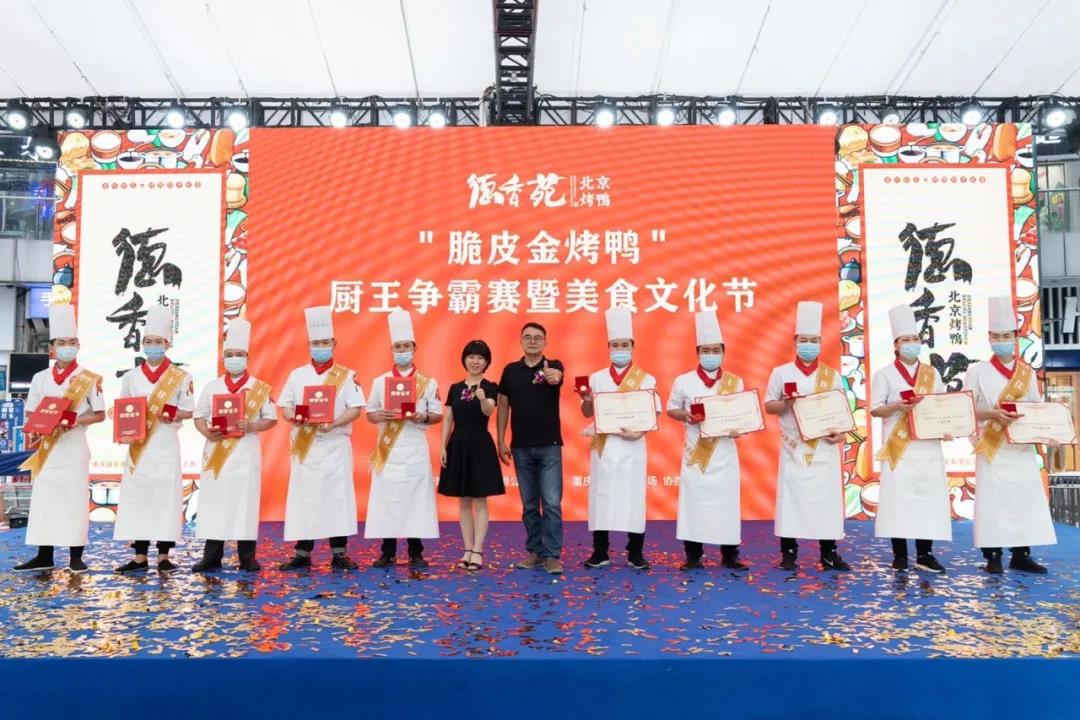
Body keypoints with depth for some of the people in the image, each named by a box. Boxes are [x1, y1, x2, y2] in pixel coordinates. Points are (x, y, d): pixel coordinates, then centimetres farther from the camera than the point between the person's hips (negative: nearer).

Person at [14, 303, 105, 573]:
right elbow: (32, 413, 12)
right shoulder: (40, 378, 8)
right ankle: (44, 556, 16)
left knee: (74, 500, -2)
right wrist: (34, 431, -8)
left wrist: (73, 422, -17)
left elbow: (99, 415, -3)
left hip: (74, 448, -3)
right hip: (46, 448, 4)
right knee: (43, 500, 6)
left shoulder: (89, 379, -2)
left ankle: (76, 558, 7)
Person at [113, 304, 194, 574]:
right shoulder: (131, 377, 9)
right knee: (136, 496, 2)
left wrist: (174, 415, -19)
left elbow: (189, 411, 1)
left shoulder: (181, 377, 1)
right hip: (138, 446, 3)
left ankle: (164, 556, 7)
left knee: (165, 496, -3)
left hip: (165, 446, -3)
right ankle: (140, 557, 11)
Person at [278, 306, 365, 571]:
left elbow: (356, 408, -3)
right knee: (304, 498, 3)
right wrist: (297, 418, -13)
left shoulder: (346, 376, 3)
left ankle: (339, 553, 7)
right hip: (304, 447, 2)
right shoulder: (297, 375, 9)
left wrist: (334, 423, -19)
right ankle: (302, 553, 12)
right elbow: (284, 407, 8)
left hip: (335, 446, -2)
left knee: (337, 498, -1)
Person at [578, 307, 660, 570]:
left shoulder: (646, 379, 3)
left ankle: (636, 554, 13)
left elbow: (654, 413, 1)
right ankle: (600, 553, 13)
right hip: (603, 446, 2)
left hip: (632, 447, -1)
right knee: (601, 497, 4)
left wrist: (639, 431, -16)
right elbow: (587, 413, 8)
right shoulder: (596, 378, 7)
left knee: (632, 498, 2)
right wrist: (586, 399, -13)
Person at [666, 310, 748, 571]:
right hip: (695, 453, -1)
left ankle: (730, 556, 16)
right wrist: (686, 416, -12)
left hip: (725, 453, 1)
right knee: (693, 502, 1)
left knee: (727, 503, 4)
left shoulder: (735, 382, 3)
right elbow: (671, 409, 7)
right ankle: (693, 556, 11)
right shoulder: (683, 381, -1)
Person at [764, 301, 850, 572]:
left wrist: (840, 432, -7)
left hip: (824, 449, 2)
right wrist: (786, 404, -16)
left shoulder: (832, 375, 8)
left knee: (827, 499, 4)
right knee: (791, 498, 0)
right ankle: (789, 553, 8)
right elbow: (769, 406, 4)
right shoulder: (781, 372, 3)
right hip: (794, 448, -2)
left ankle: (829, 554, 14)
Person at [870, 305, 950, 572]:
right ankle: (900, 554, 5)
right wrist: (898, 406, -19)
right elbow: (874, 409, -3)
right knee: (898, 496, -4)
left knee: (929, 496, 2)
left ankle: (924, 554, 10)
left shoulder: (932, 374, 14)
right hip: (899, 447, -4)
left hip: (928, 446, 4)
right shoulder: (885, 375, 2)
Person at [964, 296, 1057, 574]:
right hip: (993, 449, -4)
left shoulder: (1028, 372, 10)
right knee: (992, 500, -4)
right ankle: (993, 557, 5)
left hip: (1023, 449, 4)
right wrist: (993, 414, -21)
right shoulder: (977, 372, -1)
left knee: (1026, 499, 4)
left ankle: (1021, 555, 15)